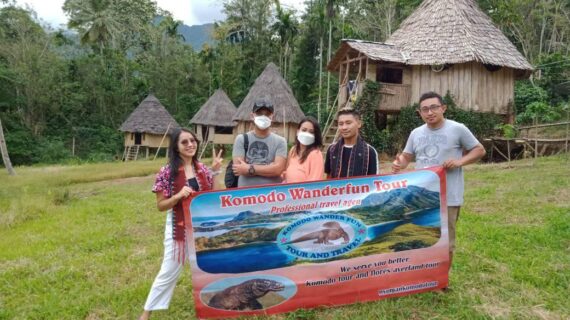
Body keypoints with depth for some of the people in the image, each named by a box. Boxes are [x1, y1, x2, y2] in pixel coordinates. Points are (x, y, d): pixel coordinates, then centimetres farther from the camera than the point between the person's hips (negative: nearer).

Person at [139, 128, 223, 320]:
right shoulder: (167, 173, -11)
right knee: (169, 272, 7)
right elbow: (160, 206, -7)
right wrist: (178, 196, -25)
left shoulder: (203, 170, 1)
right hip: (178, 228, -4)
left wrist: (214, 173, -2)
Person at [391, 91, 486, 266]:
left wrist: (460, 161, -15)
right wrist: (399, 163, -9)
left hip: (448, 197, -4)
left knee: (446, 243, 9)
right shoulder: (416, 133, 7)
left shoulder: (458, 129, -5)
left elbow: (479, 150, 3)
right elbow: (406, 156, 15)